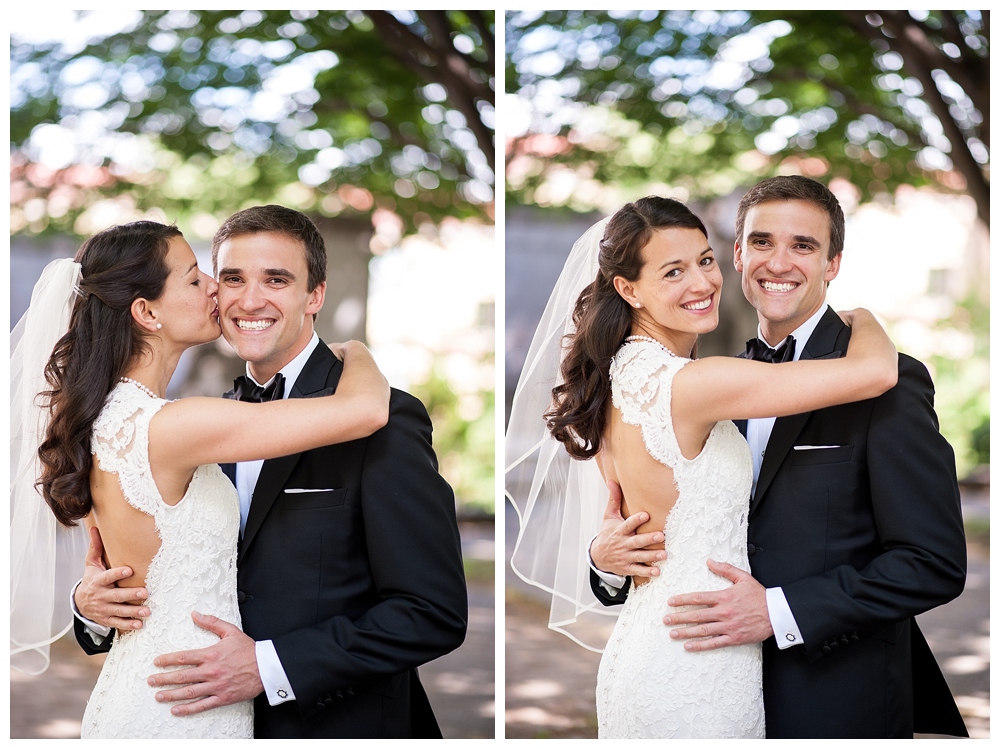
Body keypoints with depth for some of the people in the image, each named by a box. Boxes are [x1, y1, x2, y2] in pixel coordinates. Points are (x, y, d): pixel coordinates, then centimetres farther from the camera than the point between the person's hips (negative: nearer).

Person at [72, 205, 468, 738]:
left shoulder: (383, 420, -15)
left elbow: (435, 614, -21)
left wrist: (270, 665, -24)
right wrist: (93, 600, -10)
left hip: (341, 727, -6)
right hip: (220, 723, 6)